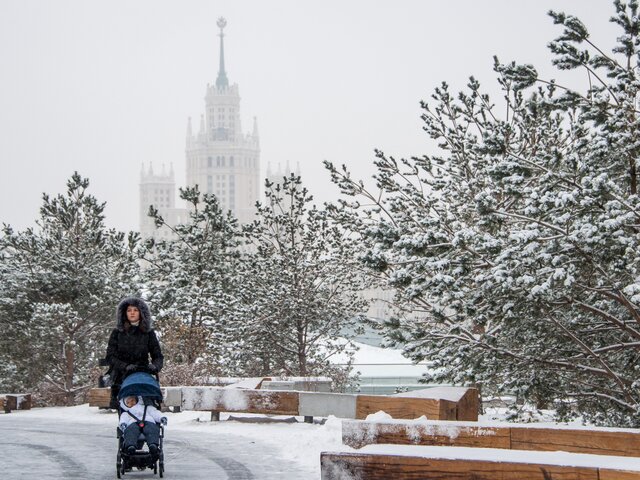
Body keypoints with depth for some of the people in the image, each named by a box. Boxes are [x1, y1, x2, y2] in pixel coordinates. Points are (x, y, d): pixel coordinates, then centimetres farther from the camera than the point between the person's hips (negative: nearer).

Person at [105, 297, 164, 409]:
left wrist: (155, 366, -11)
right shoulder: (117, 332, 9)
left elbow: (158, 356, 12)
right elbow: (110, 357, 4)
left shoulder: (148, 333, 11)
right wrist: (125, 366, -13)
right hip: (121, 377, 0)